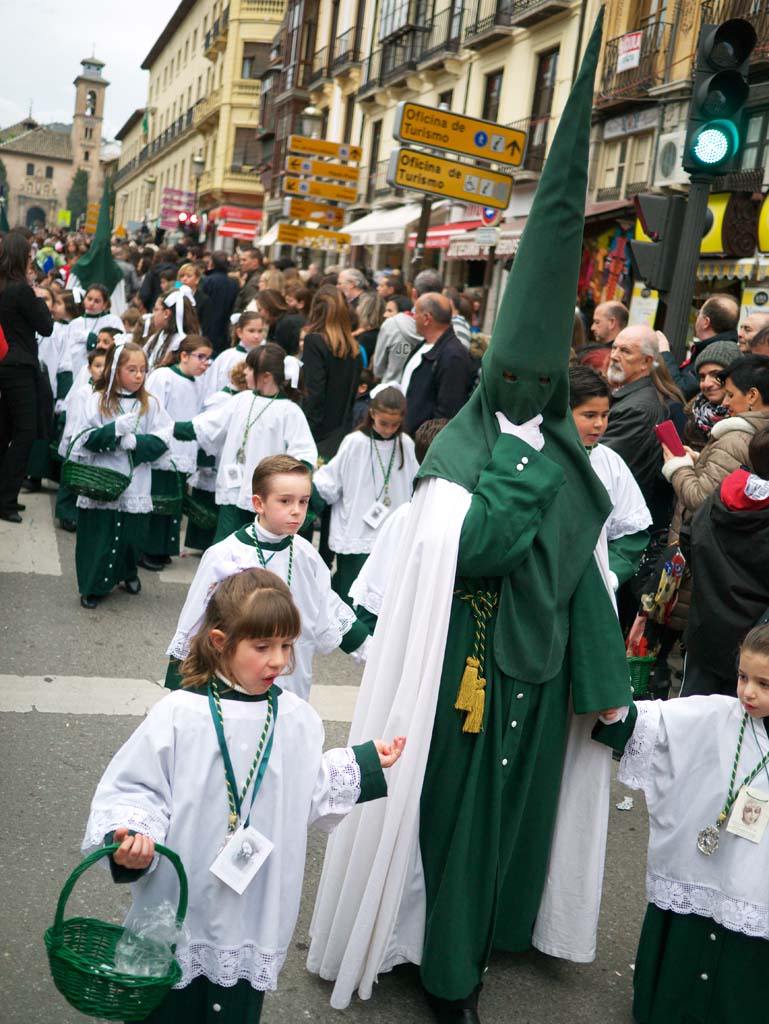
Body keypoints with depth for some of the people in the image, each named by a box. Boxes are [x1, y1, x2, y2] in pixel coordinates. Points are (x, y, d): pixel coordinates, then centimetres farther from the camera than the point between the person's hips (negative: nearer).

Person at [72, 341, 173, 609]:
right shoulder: (98, 400, -2)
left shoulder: (150, 404, 2)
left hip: (135, 486, 2)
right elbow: (87, 438, -8)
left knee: (132, 534, 11)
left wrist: (136, 442, -17)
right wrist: (116, 430, -21)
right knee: (98, 534, 2)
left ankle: (129, 574, 38)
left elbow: (162, 440, -3)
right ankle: (92, 587, 16)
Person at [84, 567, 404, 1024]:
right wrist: (130, 835, -27)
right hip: (181, 911, -3)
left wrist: (366, 763, 12)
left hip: (256, 914, 3)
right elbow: (134, 788, -10)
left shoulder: (297, 719, -1)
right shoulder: (180, 715, -15)